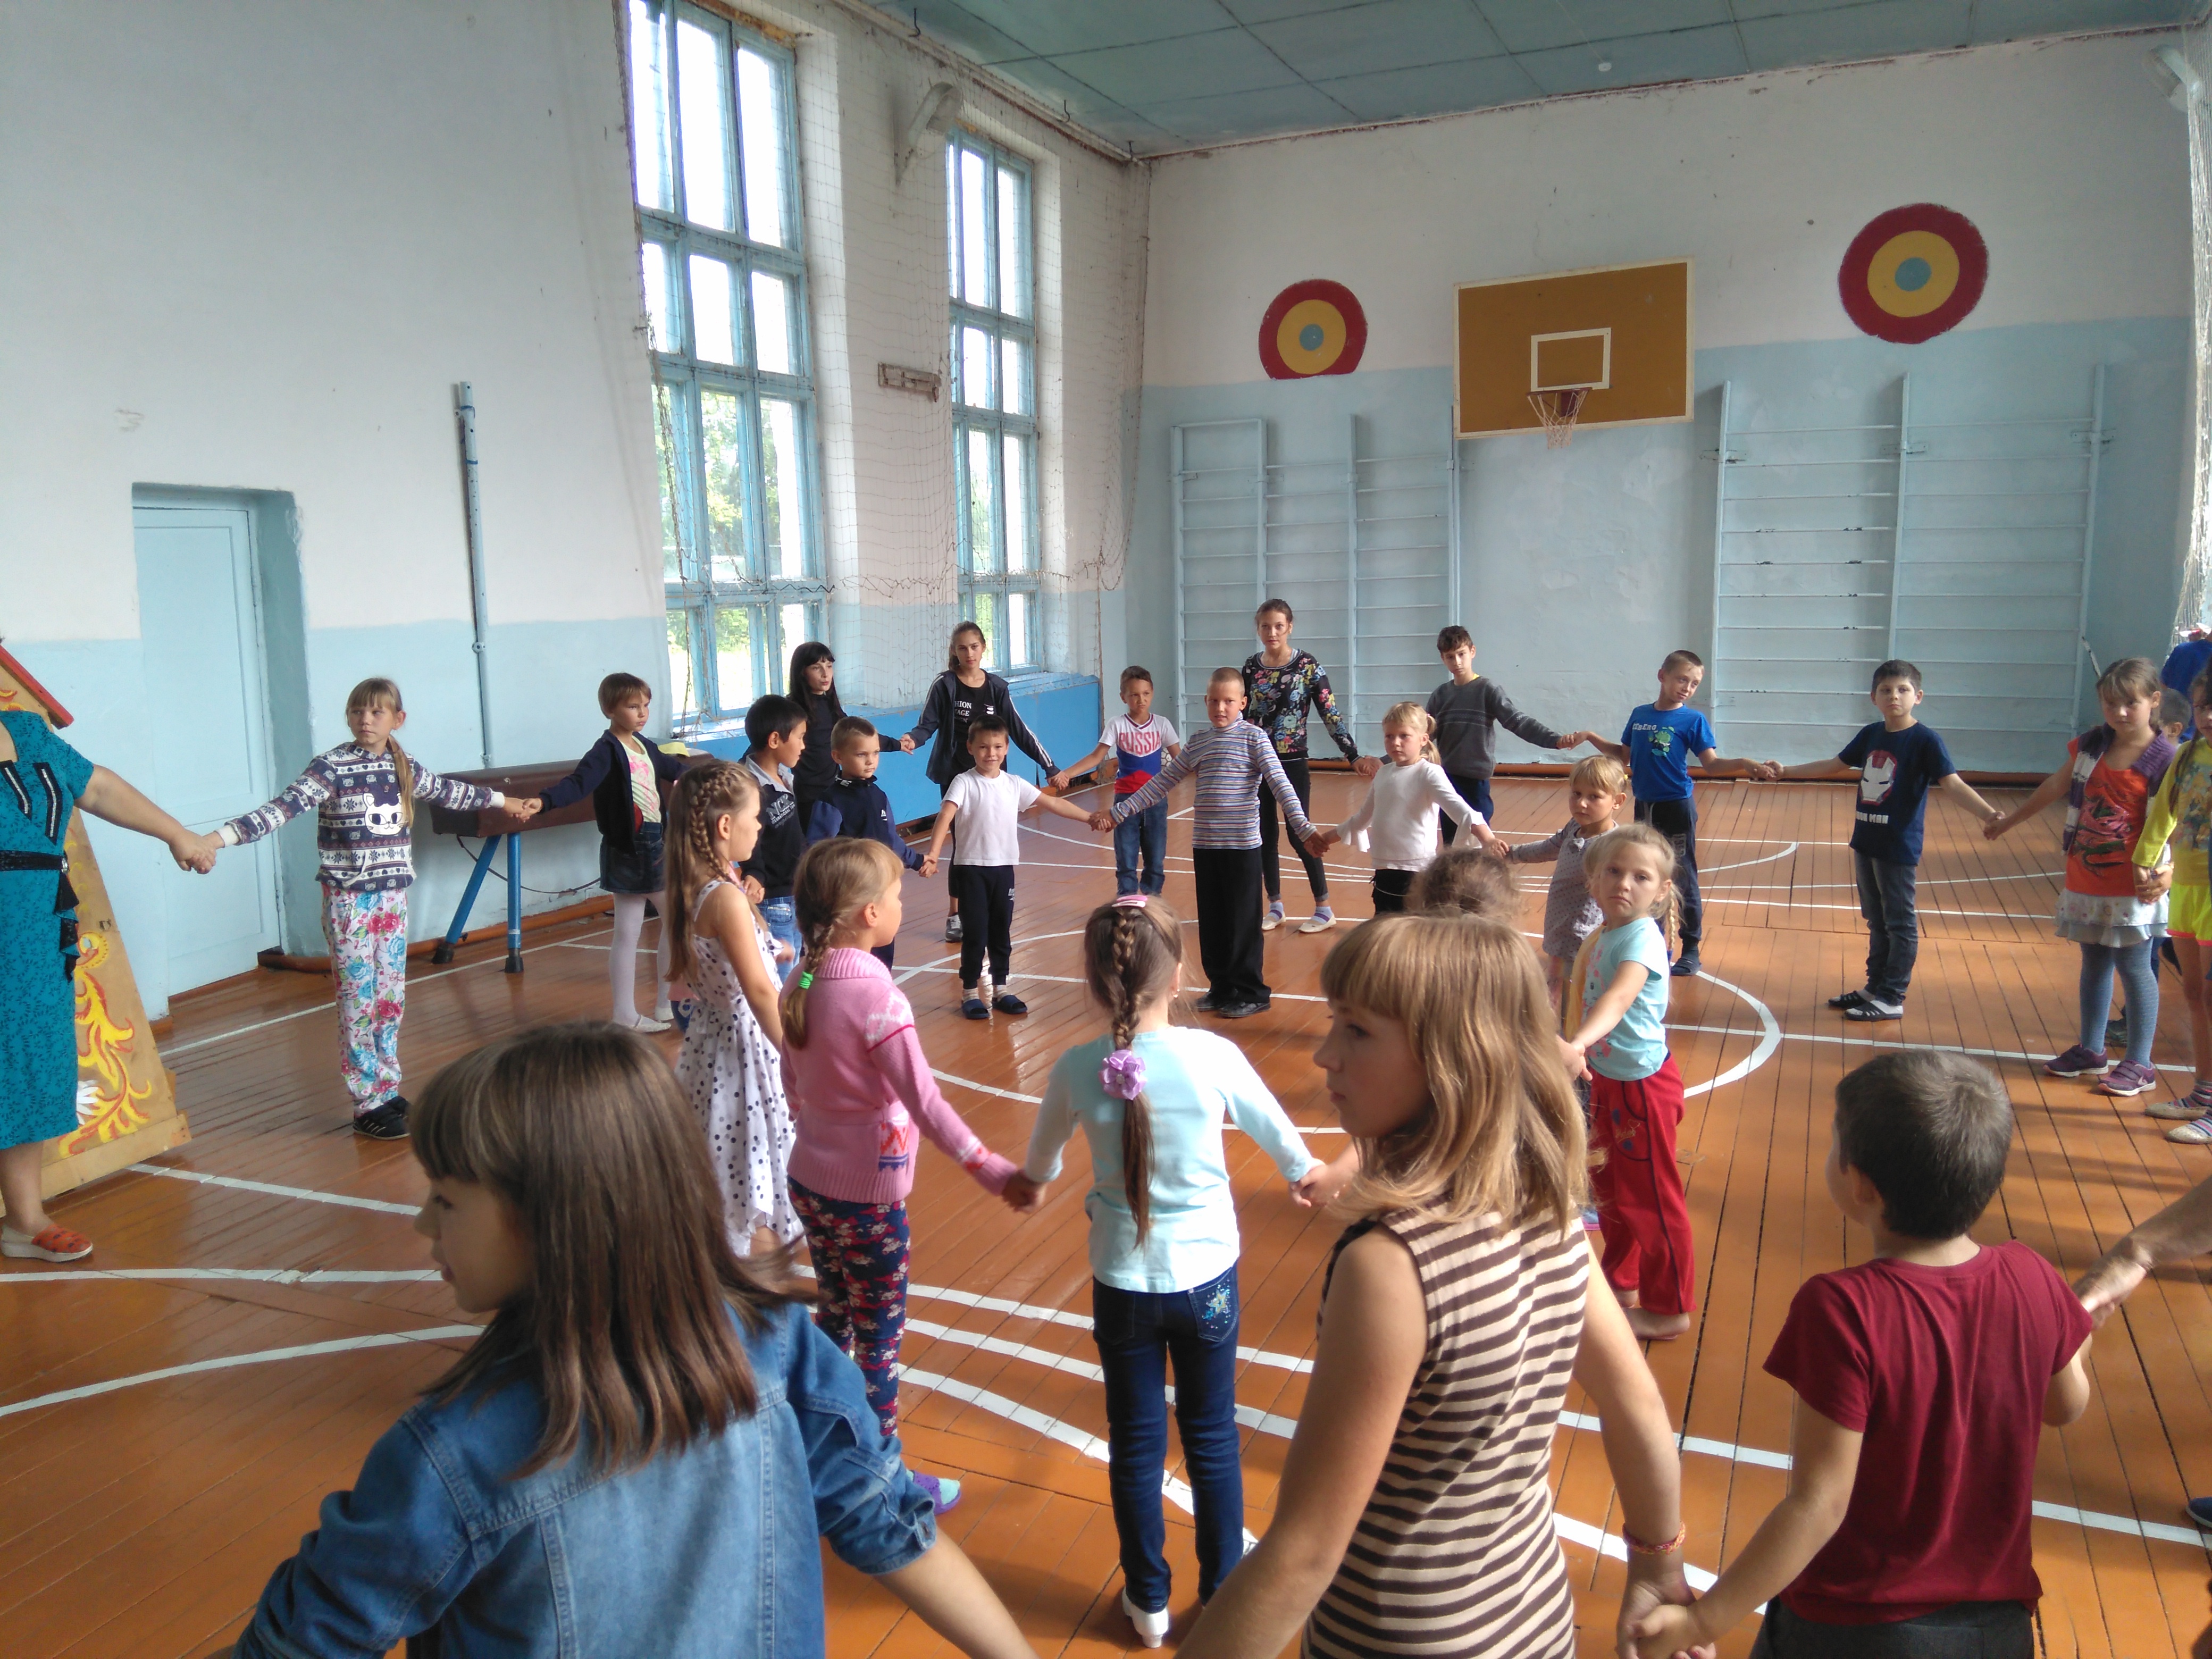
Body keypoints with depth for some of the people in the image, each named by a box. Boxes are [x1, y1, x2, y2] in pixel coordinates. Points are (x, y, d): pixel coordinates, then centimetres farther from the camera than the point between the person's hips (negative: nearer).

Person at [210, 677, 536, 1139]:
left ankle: (388, 1092, 21)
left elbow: (449, 792, 24)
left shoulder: (405, 769, 7)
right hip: (348, 902, -5)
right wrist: (219, 838, -33)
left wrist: (504, 801, 37)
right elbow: (283, 808, -20)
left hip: (393, 898, 5)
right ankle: (368, 1106, 5)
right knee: (359, 1004, -2)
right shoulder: (331, 768, -10)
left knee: (391, 1000, 10)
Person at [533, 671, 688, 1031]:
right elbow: (578, 783, -30)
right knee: (627, 933, -1)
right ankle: (625, 1015, 9)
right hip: (627, 849, -9)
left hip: (656, 845, 9)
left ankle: (665, 1004, 23)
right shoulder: (606, 751, -15)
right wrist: (542, 802, -48)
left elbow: (671, 768, 31)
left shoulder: (643, 745, 11)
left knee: (676, 919, 13)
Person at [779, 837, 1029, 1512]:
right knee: (878, 1341, 8)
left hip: (811, 1179, 7)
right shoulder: (875, 994, -24)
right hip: (868, 1196, -7)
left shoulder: (802, 983, -1)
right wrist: (989, 1169, -28)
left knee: (834, 1318, 22)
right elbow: (924, 1100, -27)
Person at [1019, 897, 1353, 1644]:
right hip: (1206, 1277, 0)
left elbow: (1041, 1158, 7)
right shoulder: (1213, 1055, -18)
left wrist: (1034, 1181, 32)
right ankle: (1222, 1597, 33)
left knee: (1135, 1444, 17)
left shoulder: (1076, 1069, -15)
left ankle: (1149, 1602, 34)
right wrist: (1307, 1173, 26)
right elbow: (1274, 1128, 3)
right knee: (1212, 1440, 18)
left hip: (1122, 1282, 0)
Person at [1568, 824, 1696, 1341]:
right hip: (1607, 1076, 9)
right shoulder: (1605, 936, 2)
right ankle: (1622, 1281, 42)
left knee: (1652, 1197, 5)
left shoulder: (1642, 938, -25)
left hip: (1642, 1082, -9)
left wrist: (1578, 1044, -57)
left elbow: (1620, 996, -44)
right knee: (1610, 1187, 23)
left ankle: (1669, 1310, 21)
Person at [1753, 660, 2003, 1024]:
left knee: (1900, 924, 3)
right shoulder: (1870, 735, 7)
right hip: (1865, 842, 7)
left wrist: (1988, 814, -37)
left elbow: (1953, 784, -22)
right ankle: (1875, 987, 29)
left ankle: (1892, 999, 10)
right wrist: (1784, 771, 20)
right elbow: (1834, 766, 19)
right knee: (1876, 921, 18)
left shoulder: (1926, 740, -12)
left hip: (1899, 848, -7)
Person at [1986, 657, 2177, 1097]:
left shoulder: (2164, 760, -13)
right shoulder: (2091, 745, 3)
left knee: (2134, 966, 1)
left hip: (2132, 888, -6)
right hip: (2085, 880, 6)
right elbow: (2056, 786, 17)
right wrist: (2009, 820, 26)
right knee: (2094, 964, 16)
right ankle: (2091, 1050, 28)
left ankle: (2139, 1065, 11)